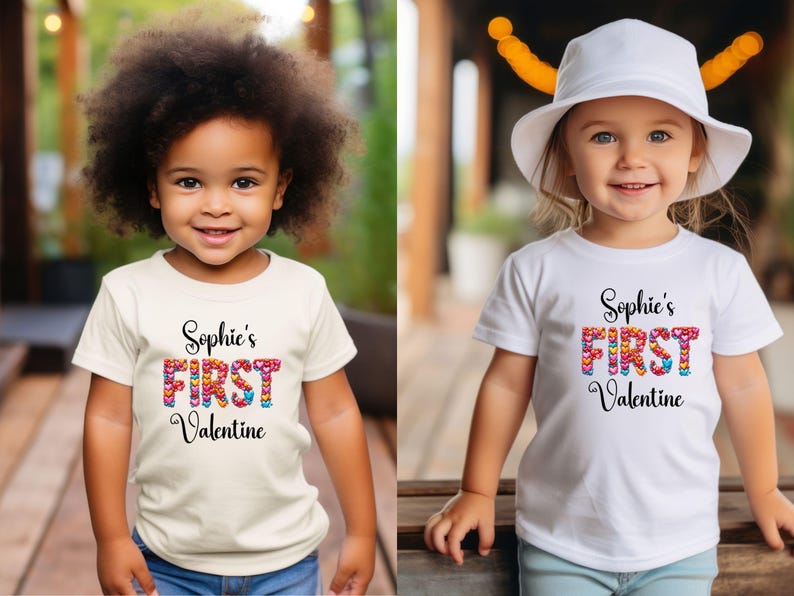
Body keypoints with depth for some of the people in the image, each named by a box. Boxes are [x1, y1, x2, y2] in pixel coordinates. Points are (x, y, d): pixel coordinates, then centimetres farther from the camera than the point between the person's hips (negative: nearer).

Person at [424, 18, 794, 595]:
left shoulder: (722, 271, -5)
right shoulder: (536, 271, -8)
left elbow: (743, 385, 5)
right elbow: (507, 384, 0)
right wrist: (477, 493, 5)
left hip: (681, 543, 1)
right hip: (560, 544, 0)